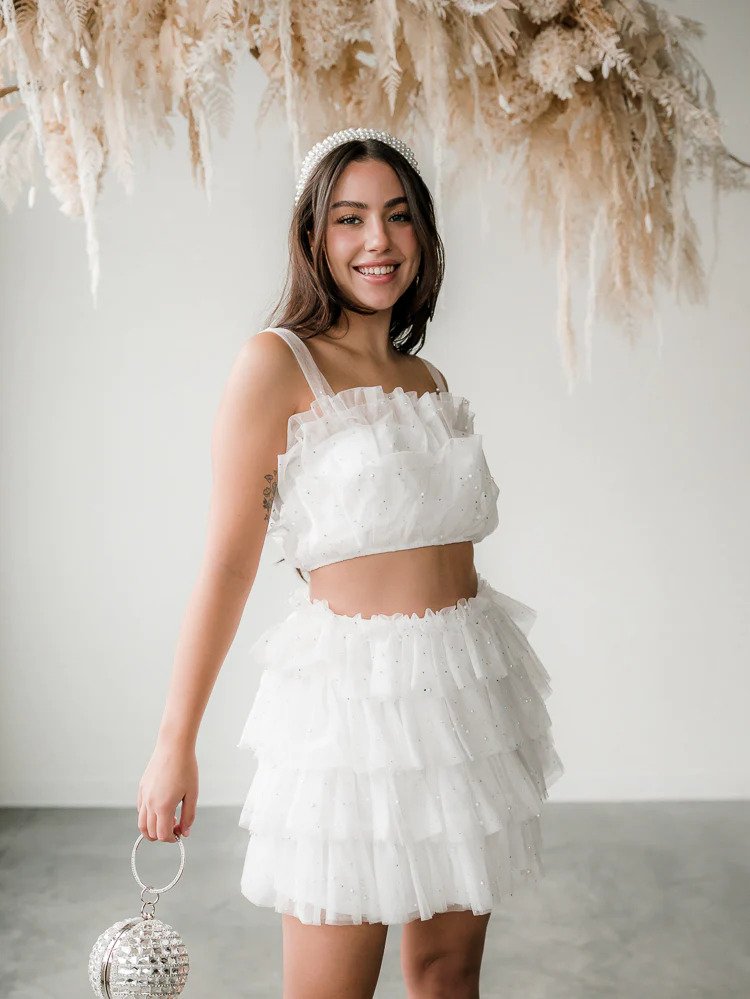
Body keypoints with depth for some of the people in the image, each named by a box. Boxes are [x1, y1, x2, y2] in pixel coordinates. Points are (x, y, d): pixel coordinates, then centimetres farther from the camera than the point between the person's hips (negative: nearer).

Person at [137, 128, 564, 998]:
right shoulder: (278, 363, -7)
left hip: (469, 688, 6)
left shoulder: (426, 378, 12)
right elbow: (228, 563, -11)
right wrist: (175, 741, -12)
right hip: (352, 694, -6)